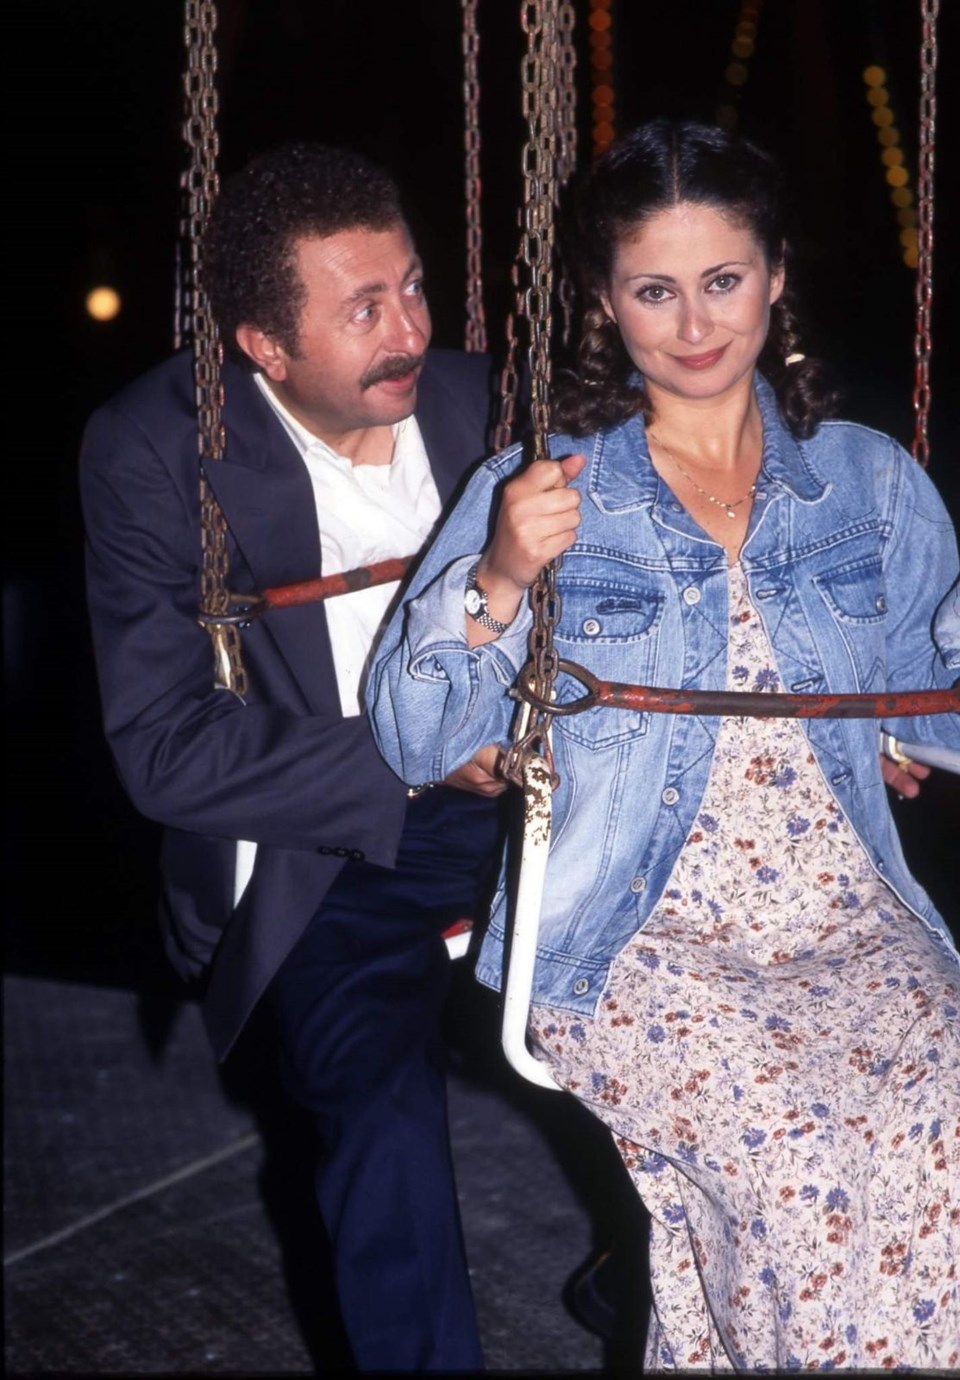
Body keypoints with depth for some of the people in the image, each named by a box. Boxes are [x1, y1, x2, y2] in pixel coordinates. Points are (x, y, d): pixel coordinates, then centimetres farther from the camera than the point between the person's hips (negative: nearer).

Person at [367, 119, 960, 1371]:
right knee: (810, 1158, -30)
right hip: (640, 949, -2)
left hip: (855, 928, 3)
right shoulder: (542, 493, 6)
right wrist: (496, 584, -18)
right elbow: (415, 743, -2)